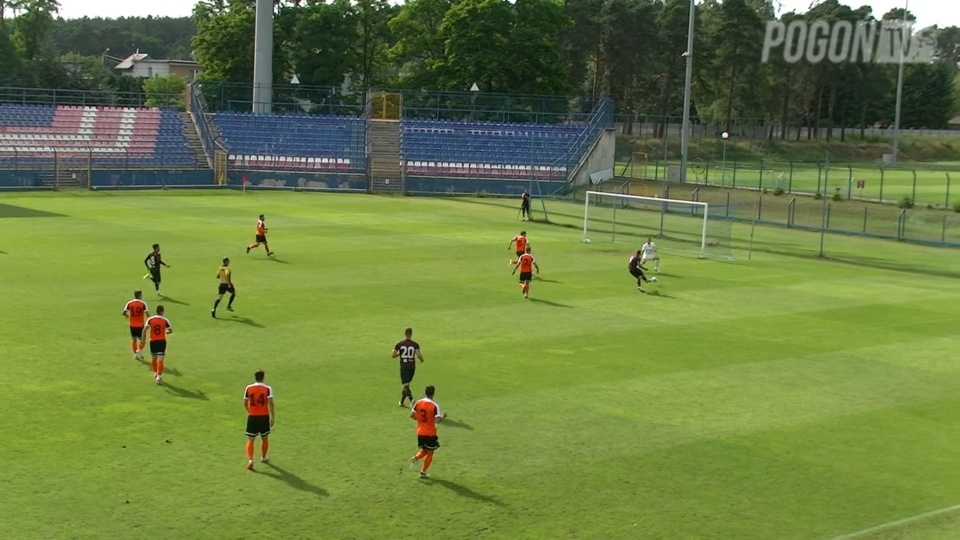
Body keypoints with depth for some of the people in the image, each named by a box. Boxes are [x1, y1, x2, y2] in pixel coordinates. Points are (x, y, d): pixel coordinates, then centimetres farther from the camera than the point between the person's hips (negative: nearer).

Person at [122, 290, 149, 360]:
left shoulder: (129, 303, -1)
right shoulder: (143, 303, -9)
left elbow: (124, 312, -6)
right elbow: (147, 313, -17)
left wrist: (128, 316, 14)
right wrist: (149, 316, 5)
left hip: (132, 325, 3)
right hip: (140, 325, -3)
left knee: (134, 339, 16)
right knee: (142, 339, 10)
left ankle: (135, 353, 17)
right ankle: (138, 350, -11)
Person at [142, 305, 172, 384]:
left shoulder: (150, 319, -3)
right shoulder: (165, 320, -6)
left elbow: (145, 329, -14)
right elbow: (171, 331, -3)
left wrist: (144, 336, 1)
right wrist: (166, 332, 19)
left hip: (153, 341, 2)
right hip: (162, 341, -2)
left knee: (153, 358, 22)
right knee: (160, 359, -5)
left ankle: (155, 374, 36)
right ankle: (159, 377, -17)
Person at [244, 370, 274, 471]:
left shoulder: (248, 388, -1)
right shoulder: (268, 389, -7)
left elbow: (245, 403, 8)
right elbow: (270, 403, -17)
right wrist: (272, 417, -15)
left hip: (252, 417, 0)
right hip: (264, 417, 0)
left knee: (250, 440, 3)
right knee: (265, 438, 21)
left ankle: (250, 460, -17)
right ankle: (263, 457, 37)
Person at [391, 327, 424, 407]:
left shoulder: (399, 344, -4)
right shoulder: (415, 344, -5)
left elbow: (392, 355, -5)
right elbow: (419, 355, -15)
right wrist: (421, 359, 7)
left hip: (404, 367, -2)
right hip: (412, 366, 2)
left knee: (406, 385, -8)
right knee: (406, 384, 18)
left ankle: (412, 400, -30)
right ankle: (402, 402, 27)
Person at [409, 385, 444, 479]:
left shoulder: (418, 402, -2)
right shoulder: (434, 405, -16)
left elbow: (412, 415, 1)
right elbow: (437, 420, -21)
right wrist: (443, 416, -3)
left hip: (420, 432, 5)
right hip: (430, 433, -4)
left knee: (424, 450, 24)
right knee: (430, 453, 12)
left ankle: (416, 458, -5)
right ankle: (423, 472, 13)